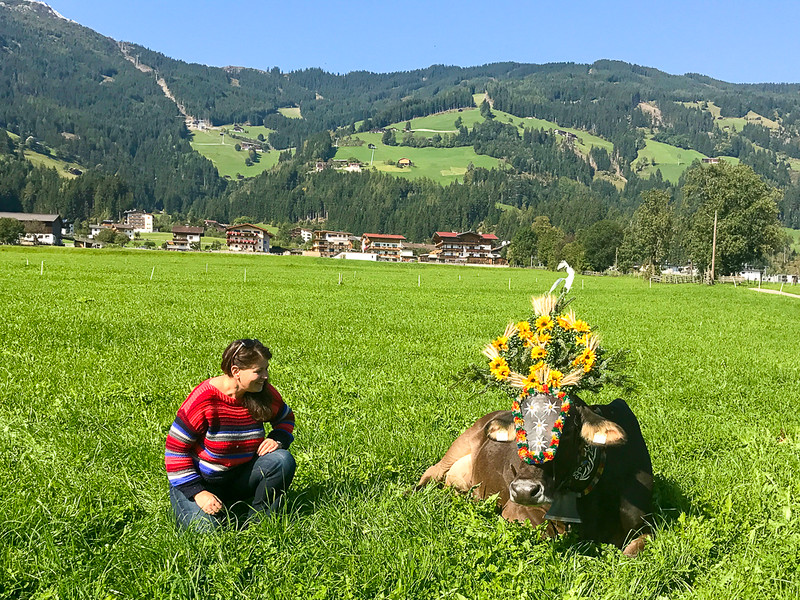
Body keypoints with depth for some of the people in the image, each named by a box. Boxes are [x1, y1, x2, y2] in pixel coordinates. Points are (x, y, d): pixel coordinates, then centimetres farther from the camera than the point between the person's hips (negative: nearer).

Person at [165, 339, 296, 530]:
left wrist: (278, 439, -12)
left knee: (283, 460, -19)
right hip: (200, 479, -4)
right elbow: (175, 449, -19)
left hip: (240, 475, 4)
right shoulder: (203, 400, -25)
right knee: (205, 528, -24)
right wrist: (198, 493, -22)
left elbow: (286, 418, 12)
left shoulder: (264, 393, -10)